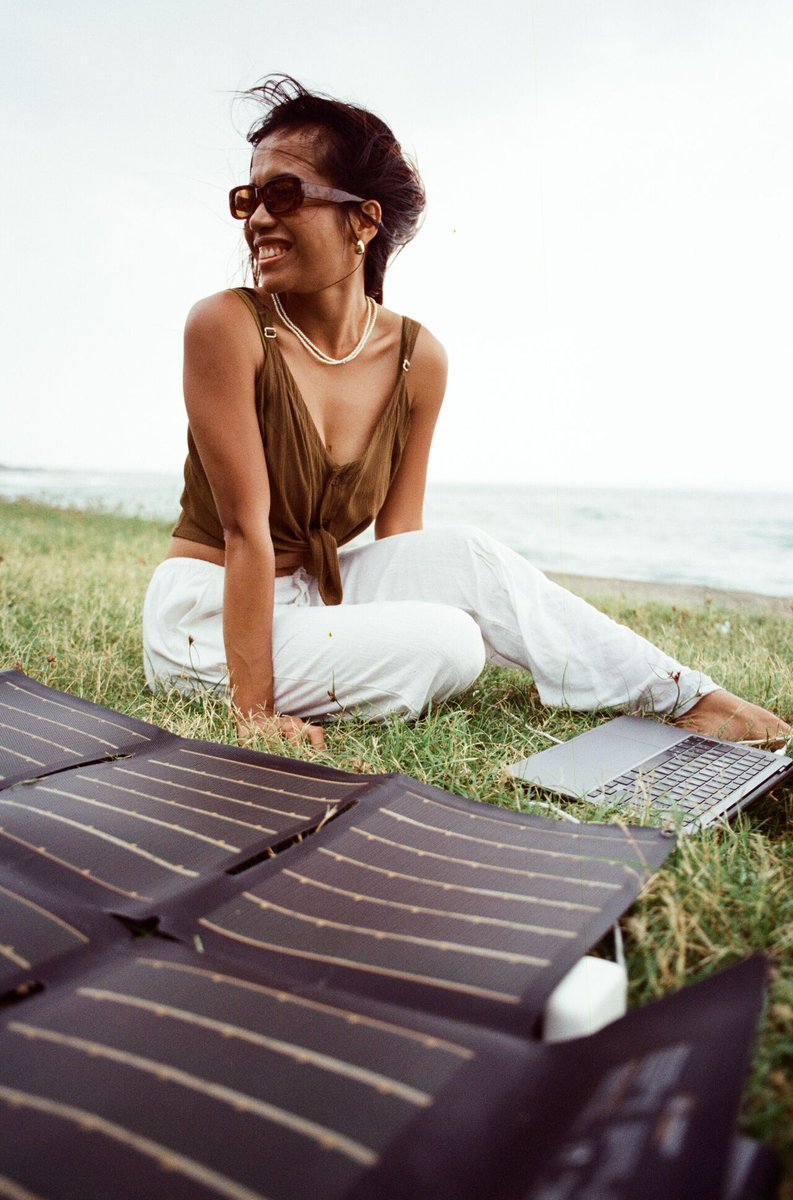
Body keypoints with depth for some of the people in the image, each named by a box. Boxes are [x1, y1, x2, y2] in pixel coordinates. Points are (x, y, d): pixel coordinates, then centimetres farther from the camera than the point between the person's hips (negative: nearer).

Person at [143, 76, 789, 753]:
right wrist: (256, 716, -22)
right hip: (207, 616, -4)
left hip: (309, 598, 4)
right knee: (447, 644, -24)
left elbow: (400, 539, -1)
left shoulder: (418, 357, -5)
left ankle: (688, 700, -4)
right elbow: (245, 528, -22)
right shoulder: (227, 326, -18)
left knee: (462, 557, -16)